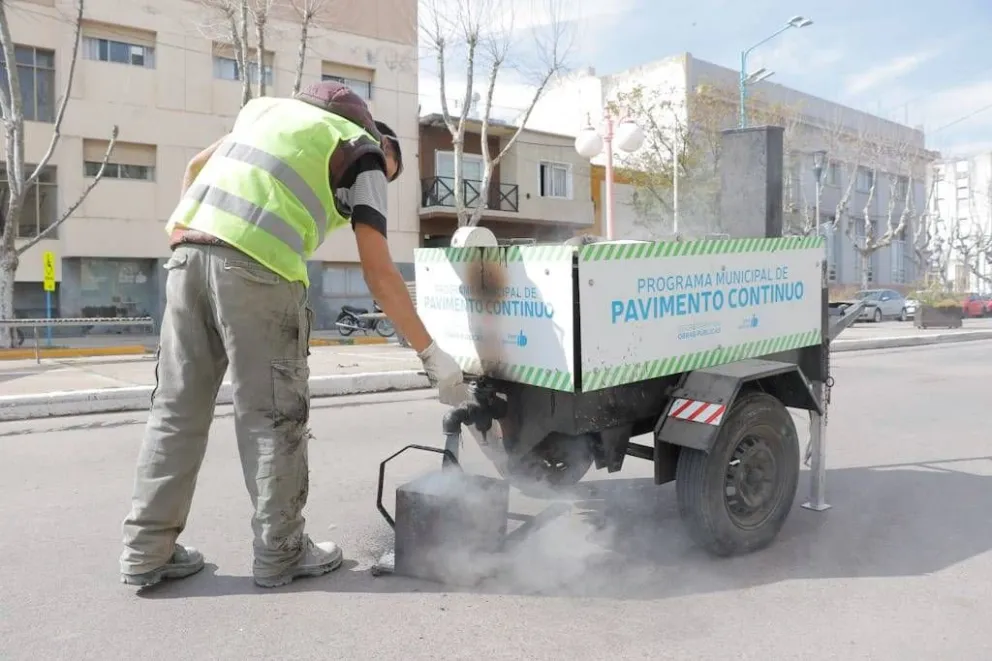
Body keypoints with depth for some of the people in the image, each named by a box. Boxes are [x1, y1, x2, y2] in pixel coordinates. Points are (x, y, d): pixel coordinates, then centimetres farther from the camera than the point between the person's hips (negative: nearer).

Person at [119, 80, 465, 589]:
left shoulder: (274, 109, 32)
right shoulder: (365, 154, 12)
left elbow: (196, 167, 28)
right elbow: (378, 272, 2)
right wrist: (431, 354, 4)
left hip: (188, 250, 7)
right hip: (255, 266, -6)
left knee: (176, 407, 11)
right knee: (274, 416, 3)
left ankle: (148, 551, 19)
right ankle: (279, 554, 13)